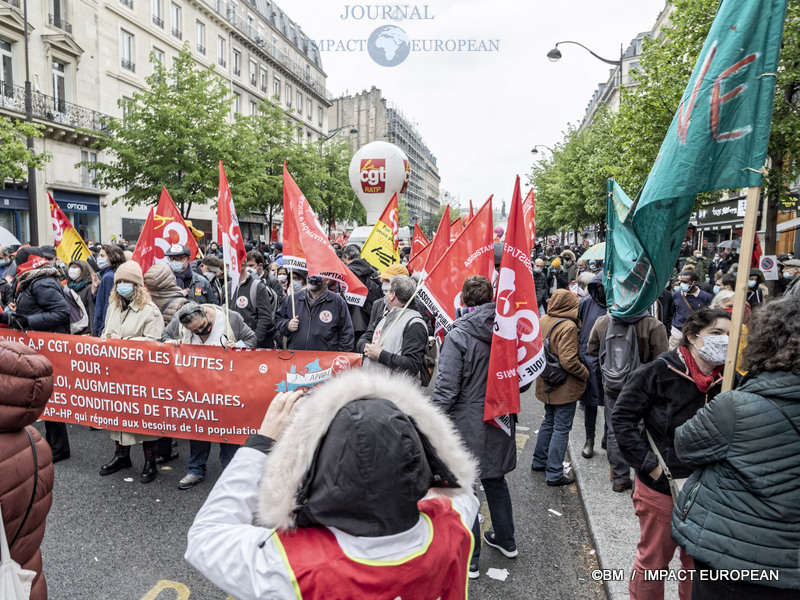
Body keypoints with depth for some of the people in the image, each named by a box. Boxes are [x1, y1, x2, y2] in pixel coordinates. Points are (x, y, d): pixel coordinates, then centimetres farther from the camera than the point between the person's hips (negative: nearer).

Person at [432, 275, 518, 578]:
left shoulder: (458, 335, -18)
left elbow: (446, 388, -20)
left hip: (467, 422, -6)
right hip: (499, 421, 6)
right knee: (495, 479, 24)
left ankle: (468, 559, 20)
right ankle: (505, 539, 41)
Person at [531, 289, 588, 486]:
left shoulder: (542, 321, 2)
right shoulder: (568, 327, -22)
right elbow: (568, 361, -25)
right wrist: (585, 373, -10)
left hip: (547, 385, 8)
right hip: (565, 388, -8)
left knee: (549, 422, 22)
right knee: (562, 428, 2)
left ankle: (539, 461, 34)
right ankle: (554, 474, 9)